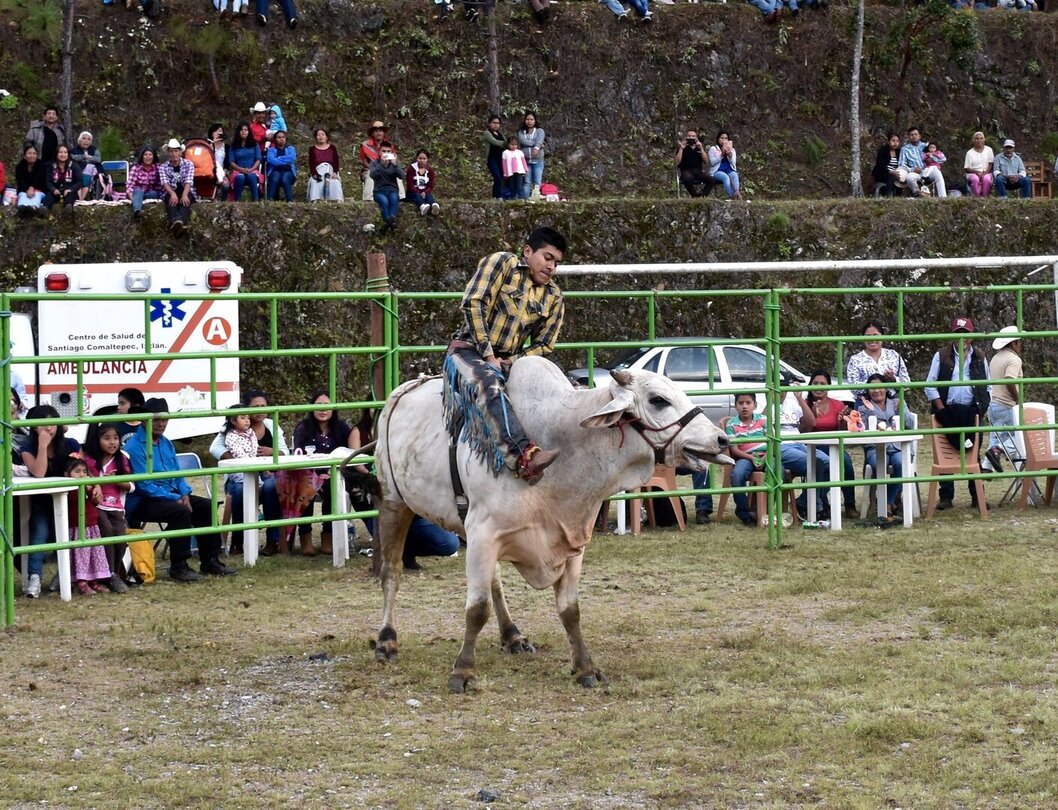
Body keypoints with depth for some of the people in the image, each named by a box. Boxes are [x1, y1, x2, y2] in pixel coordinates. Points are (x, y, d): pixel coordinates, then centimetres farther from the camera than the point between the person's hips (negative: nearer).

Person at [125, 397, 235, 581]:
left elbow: (177, 475, 17)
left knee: (206, 506, -5)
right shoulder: (135, 447, -15)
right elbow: (144, 485, -19)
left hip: (171, 495, 9)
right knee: (180, 512, -31)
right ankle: (178, 568, -24)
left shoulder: (166, 443, 13)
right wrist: (175, 499, -20)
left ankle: (210, 561, 0)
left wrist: (184, 494, -4)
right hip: (143, 502, -9)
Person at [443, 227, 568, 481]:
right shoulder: (501, 263, 1)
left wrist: (512, 361, -7)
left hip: (509, 362, 7)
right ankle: (524, 455, -58)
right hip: (469, 351, -7)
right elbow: (474, 304, -9)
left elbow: (543, 345, 13)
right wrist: (488, 354, -15)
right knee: (489, 387, -39)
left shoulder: (554, 298, 15)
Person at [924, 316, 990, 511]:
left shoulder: (979, 358, 11)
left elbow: (987, 386, 16)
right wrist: (941, 409, -7)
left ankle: (977, 496, 9)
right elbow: (930, 385, 1)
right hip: (948, 412, -2)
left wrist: (982, 409, 4)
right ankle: (946, 497, 3)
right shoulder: (941, 356, 3)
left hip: (971, 412, 2)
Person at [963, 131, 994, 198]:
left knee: (986, 179, -36)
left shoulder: (988, 150, 10)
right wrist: (976, 172, -16)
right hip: (973, 173, 0)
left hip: (986, 172, 0)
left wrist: (984, 173, -14)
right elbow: (966, 169, 2)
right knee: (975, 179, -36)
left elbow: (991, 164, 4)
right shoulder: (970, 153, 7)